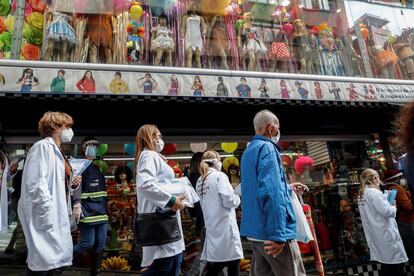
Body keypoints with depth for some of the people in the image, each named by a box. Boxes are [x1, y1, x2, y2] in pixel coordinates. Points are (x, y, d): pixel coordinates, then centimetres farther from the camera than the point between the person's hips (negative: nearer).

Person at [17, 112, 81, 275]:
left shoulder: (57, 151, 17)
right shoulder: (43, 146, -11)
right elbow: (35, 183, -20)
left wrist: (71, 183, 4)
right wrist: (47, 212, -22)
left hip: (57, 215, 9)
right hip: (45, 215, -9)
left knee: (57, 261, 12)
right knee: (44, 261, -4)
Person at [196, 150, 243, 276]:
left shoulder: (200, 181, 12)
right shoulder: (219, 176, -10)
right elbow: (228, 201, -17)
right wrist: (237, 198, 3)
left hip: (211, 227, 8)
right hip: (225, 226, -8)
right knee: (233, 264, 1)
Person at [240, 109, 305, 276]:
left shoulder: (248, 152, 16)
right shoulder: (267, 148, -13)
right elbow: (271, 193, -24)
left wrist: (288, 188, 37)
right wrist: (278, 234, -25)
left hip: (255, 232, 9)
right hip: (272, 233, -9)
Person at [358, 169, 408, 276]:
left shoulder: (361, 194, 11)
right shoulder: (374, 192, -16)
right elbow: (386, 212, -19)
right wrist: (394, 207, 1)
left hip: (375, 234, 8)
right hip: (384, 232, -8)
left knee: (386, 263, 16)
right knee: (396, 262, 2)